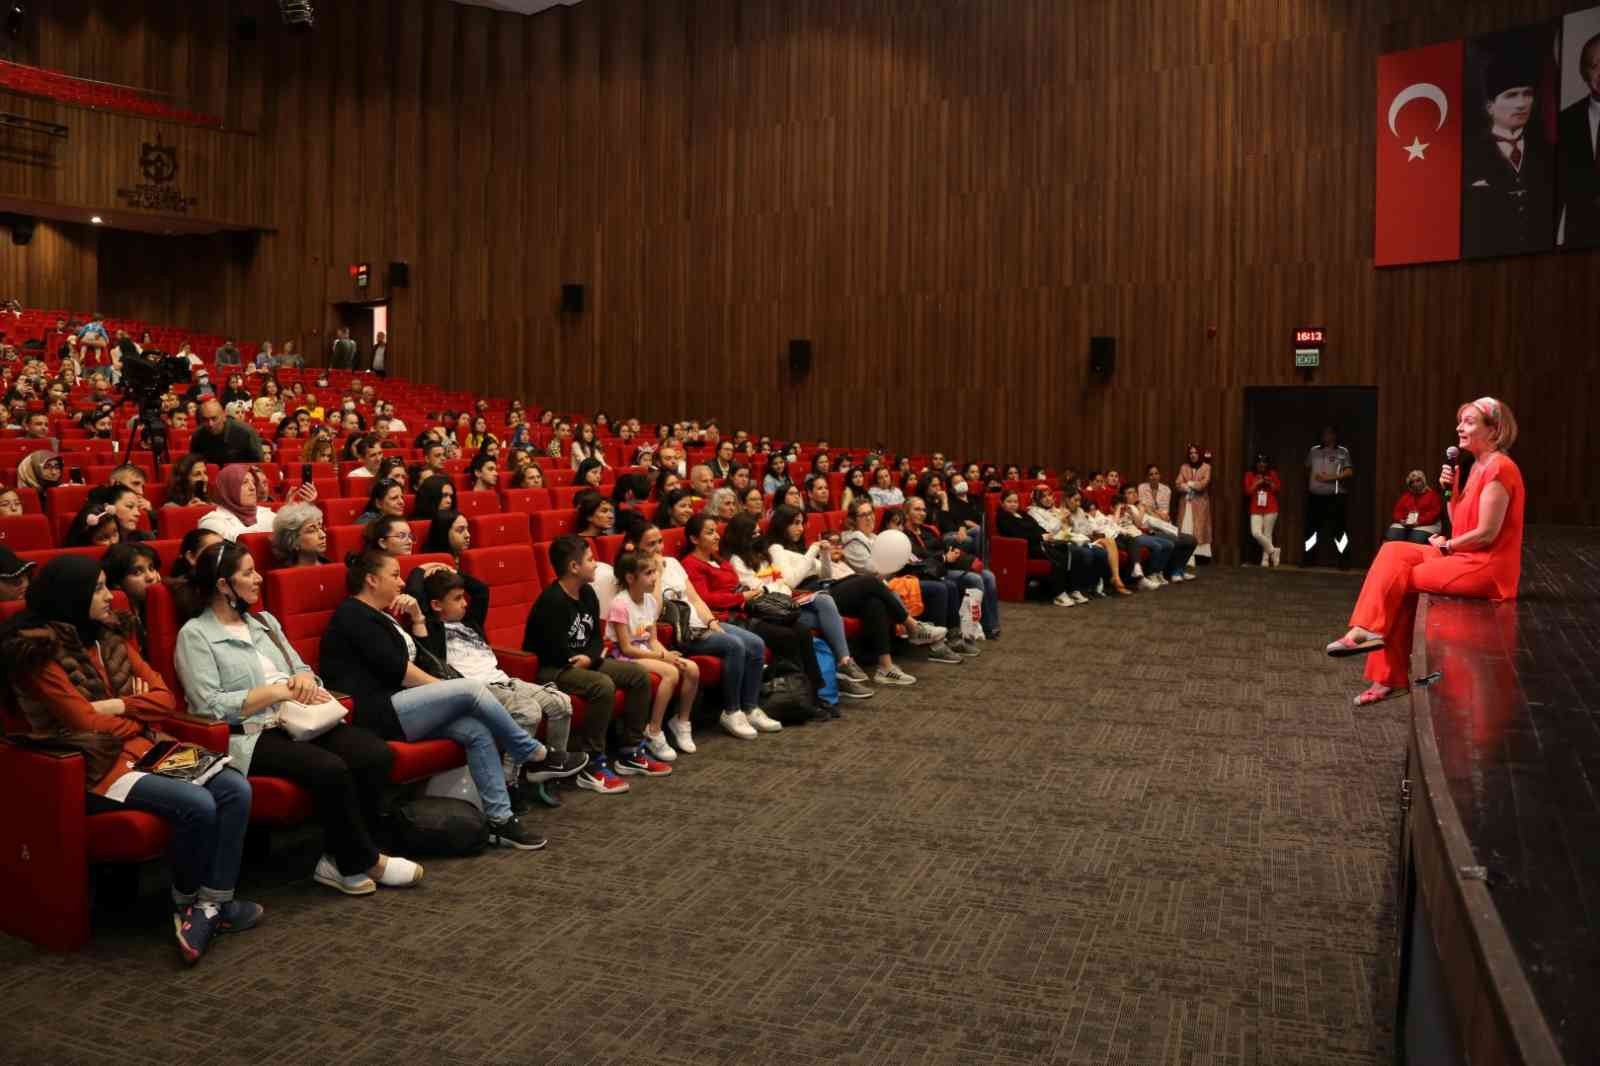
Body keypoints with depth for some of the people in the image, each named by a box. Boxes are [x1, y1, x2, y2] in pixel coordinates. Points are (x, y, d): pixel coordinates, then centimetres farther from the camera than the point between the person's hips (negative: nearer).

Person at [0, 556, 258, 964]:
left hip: (143, 751, 7)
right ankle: (186, 904, -3)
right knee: (197, 804, -27)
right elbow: (87, 725, -16)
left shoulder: (110, 634, 11)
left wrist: (118, 706, -10)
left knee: (236, 789, -15)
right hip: (96, 768, -7)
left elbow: (165, 698, 7)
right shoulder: (38, 651, -11)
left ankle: (215, 902, -10)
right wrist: (140, 714, -1)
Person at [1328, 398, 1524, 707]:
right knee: (1393, 552, -3)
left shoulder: (1498, 468, -16)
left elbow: (1486, 534, -20)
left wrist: (1446, 546, -5)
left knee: (1398, 577, -11)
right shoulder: (1479, 465, 15)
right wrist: (1450, 490, 1)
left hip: (1486, 566, -9)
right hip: (1467, 557, 9)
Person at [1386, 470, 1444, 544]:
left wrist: (1419, 521, -17)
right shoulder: (1405, 495, 22)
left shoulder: (1432, 494, 9)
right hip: (1404, 525, 4)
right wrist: (1401, 520, -7)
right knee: (1391, 537, -27)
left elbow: (1435, 512, -4)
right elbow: (1398, 510, 16)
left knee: (1416, 540, -36)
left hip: (1426, 525, -4)